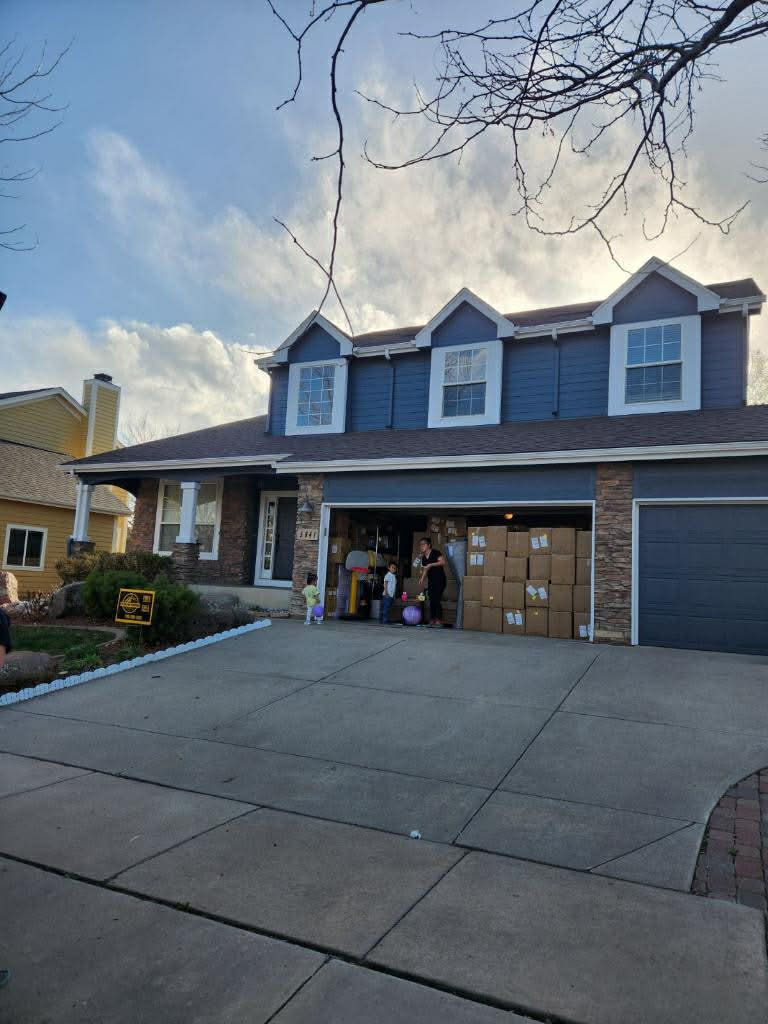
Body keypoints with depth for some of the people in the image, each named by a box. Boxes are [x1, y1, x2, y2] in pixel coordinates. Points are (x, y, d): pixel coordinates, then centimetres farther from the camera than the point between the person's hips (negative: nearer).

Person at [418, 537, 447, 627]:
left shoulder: (435, 553, -9)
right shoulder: (423, 558, 12)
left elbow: (443, 562, -22)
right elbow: (424, 570, 15)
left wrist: (431, 565, -24)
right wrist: (422, 579, -1)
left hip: (440, 579, -7)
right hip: (431, 581, 7)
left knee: (436, 599, -14)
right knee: (431, 600, 5)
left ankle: (439, 620, -11)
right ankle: (432, 620, 8)